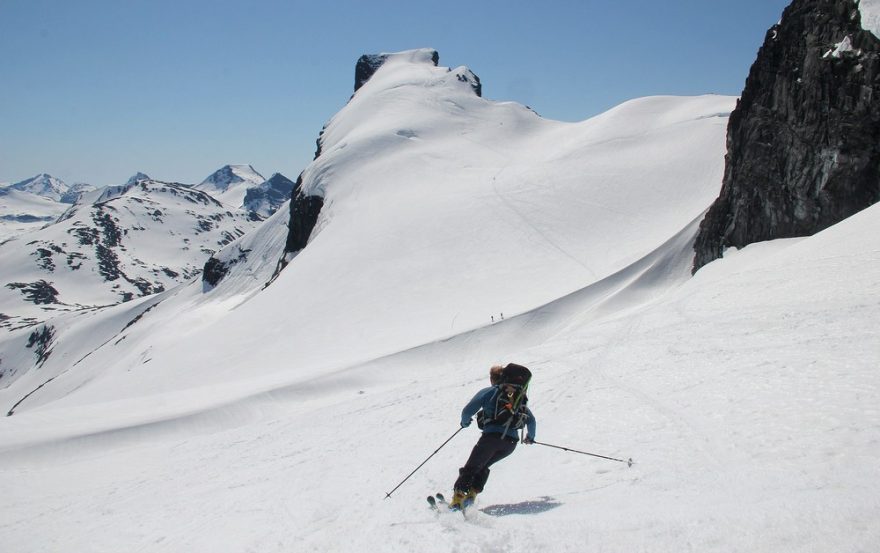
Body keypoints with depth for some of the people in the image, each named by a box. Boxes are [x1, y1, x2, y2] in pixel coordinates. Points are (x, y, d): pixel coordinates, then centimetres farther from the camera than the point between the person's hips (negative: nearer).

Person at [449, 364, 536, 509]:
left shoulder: (487, 392, 6)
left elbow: (467, 411, -1)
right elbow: (531, 420, 24)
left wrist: (465, 422, 20)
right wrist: (530, 437, 41)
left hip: (492, 436, -5)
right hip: (511, 441, 5)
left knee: (471, 467, 4)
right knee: (482, 467, 22)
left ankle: (458, 497, -10)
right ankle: (472, 493, 4)